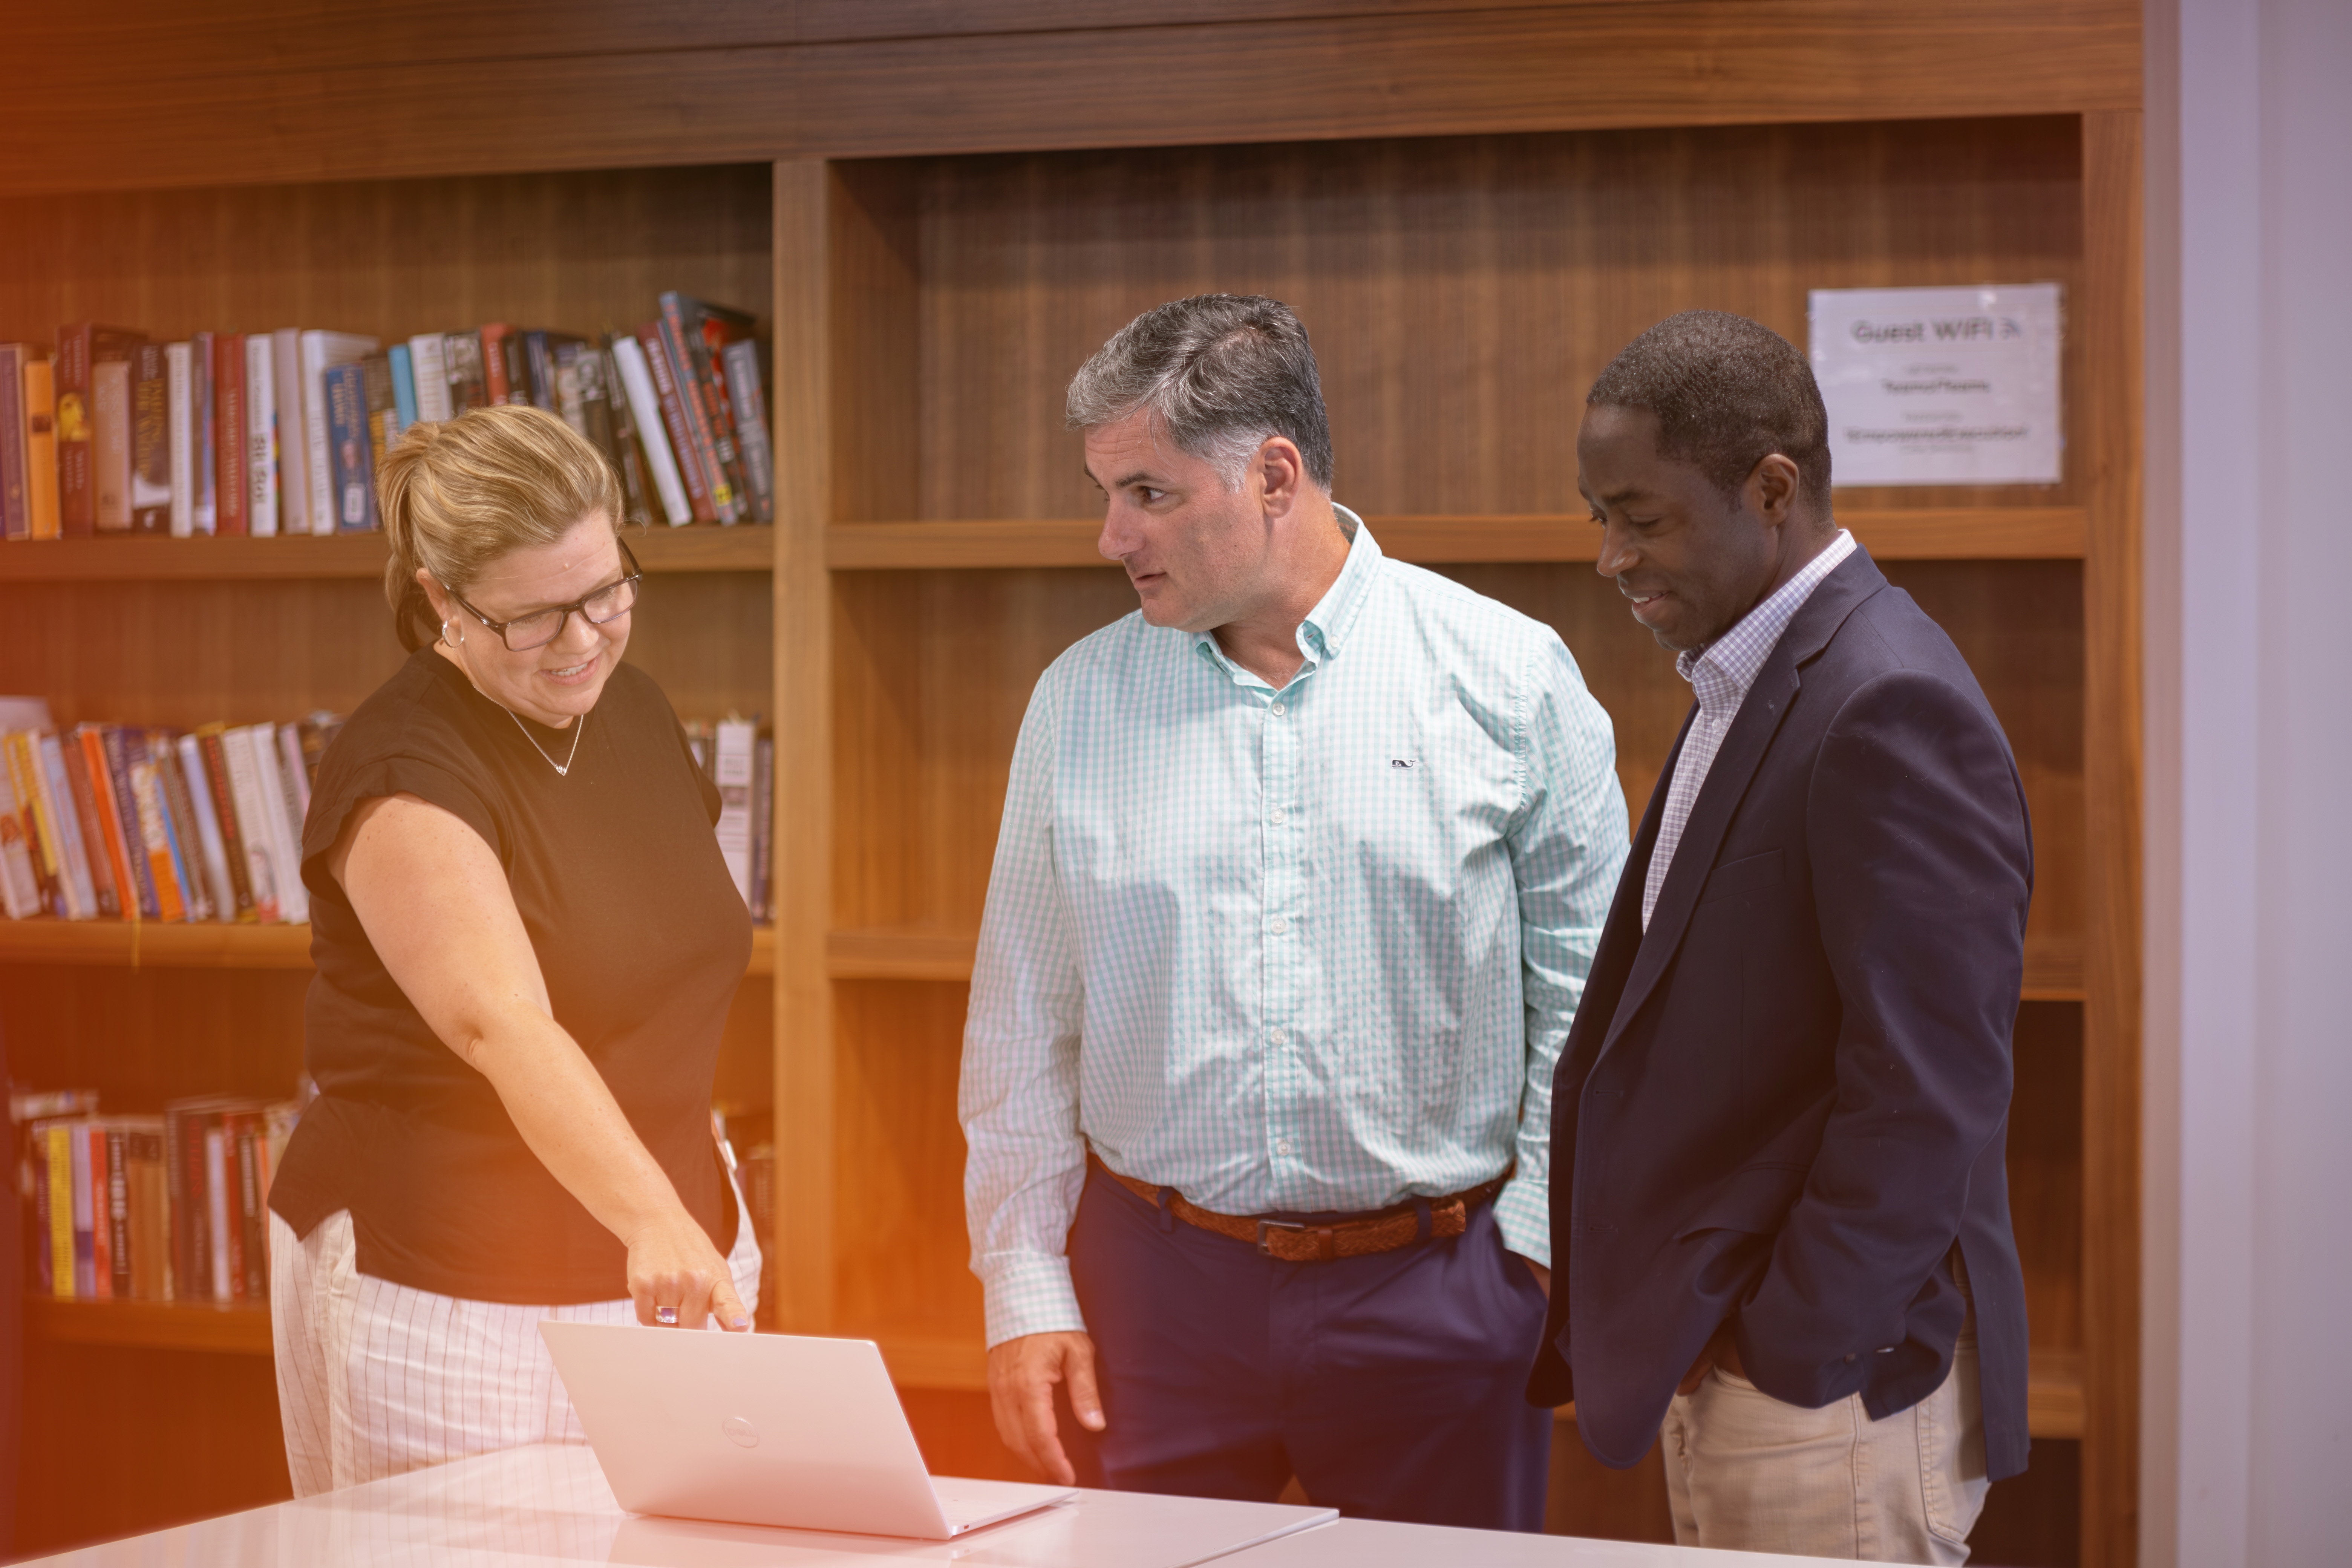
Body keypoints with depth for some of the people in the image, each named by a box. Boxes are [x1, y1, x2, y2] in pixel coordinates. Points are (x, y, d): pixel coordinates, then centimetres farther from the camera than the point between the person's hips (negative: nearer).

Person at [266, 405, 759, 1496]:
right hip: (447, 1303, -6)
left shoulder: (634, 713, 6)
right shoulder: (403, 773, -18)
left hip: (657, 1281, 6)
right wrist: (651, 1220, -46)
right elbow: (503, 1028, -33)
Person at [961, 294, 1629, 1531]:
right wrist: (1025, 1293, 4)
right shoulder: (1079, 702, 4)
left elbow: (1589, 991, 1)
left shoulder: (1508, 677, -3)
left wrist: (1550, 1248, -3)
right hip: (1152, 1286, 2)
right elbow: (1022, 1026, 8)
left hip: (1437, 1289, -2)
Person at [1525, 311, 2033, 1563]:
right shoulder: (1749, 685, 14)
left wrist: (1790, 1354, -16)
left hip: (1831, 1381, -9)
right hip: (1725, 1367, 9)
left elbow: (1926, 1092, -21)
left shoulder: (1890, 710, -18)